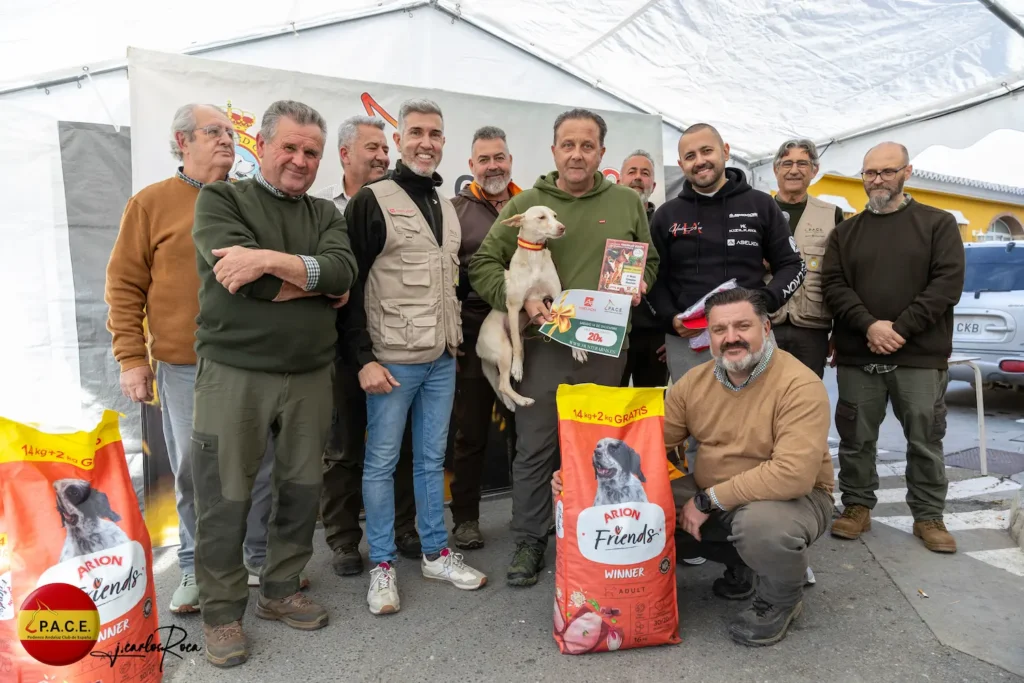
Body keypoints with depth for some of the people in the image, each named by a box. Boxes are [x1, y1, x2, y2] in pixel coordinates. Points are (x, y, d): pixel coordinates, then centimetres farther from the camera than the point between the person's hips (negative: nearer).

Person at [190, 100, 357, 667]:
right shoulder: (219, 200, 1)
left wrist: (271, 261, -20)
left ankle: (279, 591, 31)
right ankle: (222, 611, 22)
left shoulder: (325, 214, 12)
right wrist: (316, 282, -7)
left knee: (301, 489, 12)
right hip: (233, 371, -4)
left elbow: (344, 270, -8)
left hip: (310, 374, 4)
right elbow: (246, 276, -15)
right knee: (225, 498, 4)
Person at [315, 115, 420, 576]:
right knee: (343, 446, 8)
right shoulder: (321, 206, 1)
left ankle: (403, 529, 29)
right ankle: (343, 539, 24)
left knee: (400, 442, 12)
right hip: (344, 343, -2)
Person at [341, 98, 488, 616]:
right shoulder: (372, 201, -7)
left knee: (432, 459, 15)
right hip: (391, 360, -6)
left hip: (442, 360, 7)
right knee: (381, 462, 5)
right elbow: (350, 285, -10)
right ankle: (382, 565, 19)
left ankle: (436, 553, 28)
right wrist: (363, 358, -14)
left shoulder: (446, 206, 14)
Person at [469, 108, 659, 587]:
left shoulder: (627, 203, 9)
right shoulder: (524, 205, 2)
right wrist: (519, 299, -14)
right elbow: (484, 263, 0)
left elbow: (649, 259, 20)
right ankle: (529, 542, 19)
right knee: (534, 448, 3)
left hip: (606, 347, 2)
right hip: (543, 343, -2)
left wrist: (638, 285, -2)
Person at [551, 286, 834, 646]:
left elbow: (793, 474, -33)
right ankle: (742, 565, 12)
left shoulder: (800, 386, -23)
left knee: (761, 523, -39)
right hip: (711, 496, 6)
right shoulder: (696, 380, -4)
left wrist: (708, 500, -26)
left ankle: (780, 600, -1)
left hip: (795, 497, -6)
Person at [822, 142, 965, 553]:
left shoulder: (938, 223, 6)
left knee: (925, 441, 6)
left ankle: (928, 516, 21)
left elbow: (948, 282, -5)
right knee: (856, 439, 8)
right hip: (857, 357, 2)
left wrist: (900, 329, -15)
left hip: (921, 356, -1)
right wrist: (869, 325, -16)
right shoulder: (846, 231, 12)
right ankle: (857, 507, 23)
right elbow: (833, 286, 1)